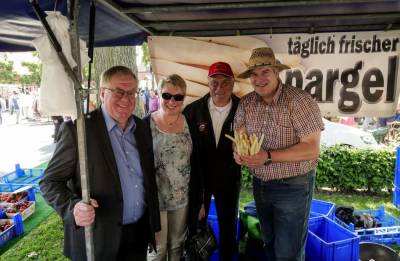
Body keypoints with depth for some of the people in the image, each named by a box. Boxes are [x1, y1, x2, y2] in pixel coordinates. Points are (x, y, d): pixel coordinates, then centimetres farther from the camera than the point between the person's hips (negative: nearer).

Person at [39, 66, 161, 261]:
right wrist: (73, 207, -28)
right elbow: (49, 181, -10)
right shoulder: (76, 129, -15)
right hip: (97, 239, -4)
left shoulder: (142, 128, 1)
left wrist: (154, 224, 9)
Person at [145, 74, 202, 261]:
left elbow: (196, 165, 4)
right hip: (154, 199, -2)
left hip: (183, 199, 3)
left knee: (177, 246, 19)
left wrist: (198, 200, 6)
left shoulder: (189, 124, -1)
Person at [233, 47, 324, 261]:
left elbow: (311, 149, -21)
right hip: (260, 185, 6)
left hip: (293, 187, -5)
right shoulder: (245, 103, 0)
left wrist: (268, 157, -28)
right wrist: (239, 152, -22)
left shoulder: (299, 100, -18)